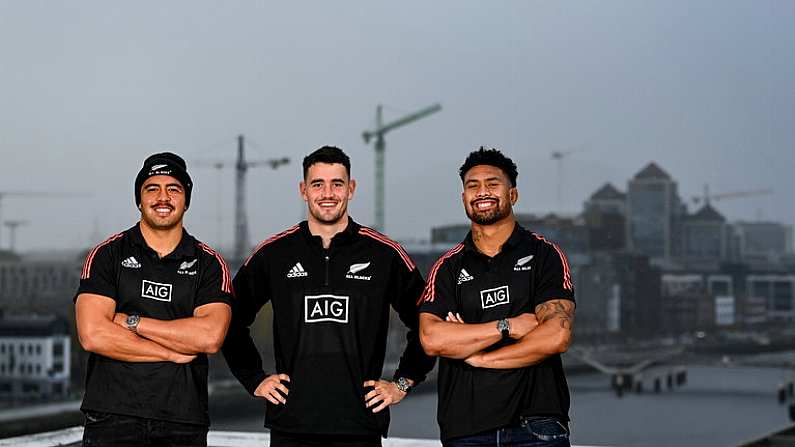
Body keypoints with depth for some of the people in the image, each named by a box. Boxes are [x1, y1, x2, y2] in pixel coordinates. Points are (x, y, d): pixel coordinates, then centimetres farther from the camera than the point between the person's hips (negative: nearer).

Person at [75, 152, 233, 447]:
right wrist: (174, 353, -7)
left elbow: (210, 337, -9)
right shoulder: (108, 255, 4)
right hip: (113, 417, -1)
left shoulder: (209, 264, 7)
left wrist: (132, 321, -8)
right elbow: (92, 335, -9)